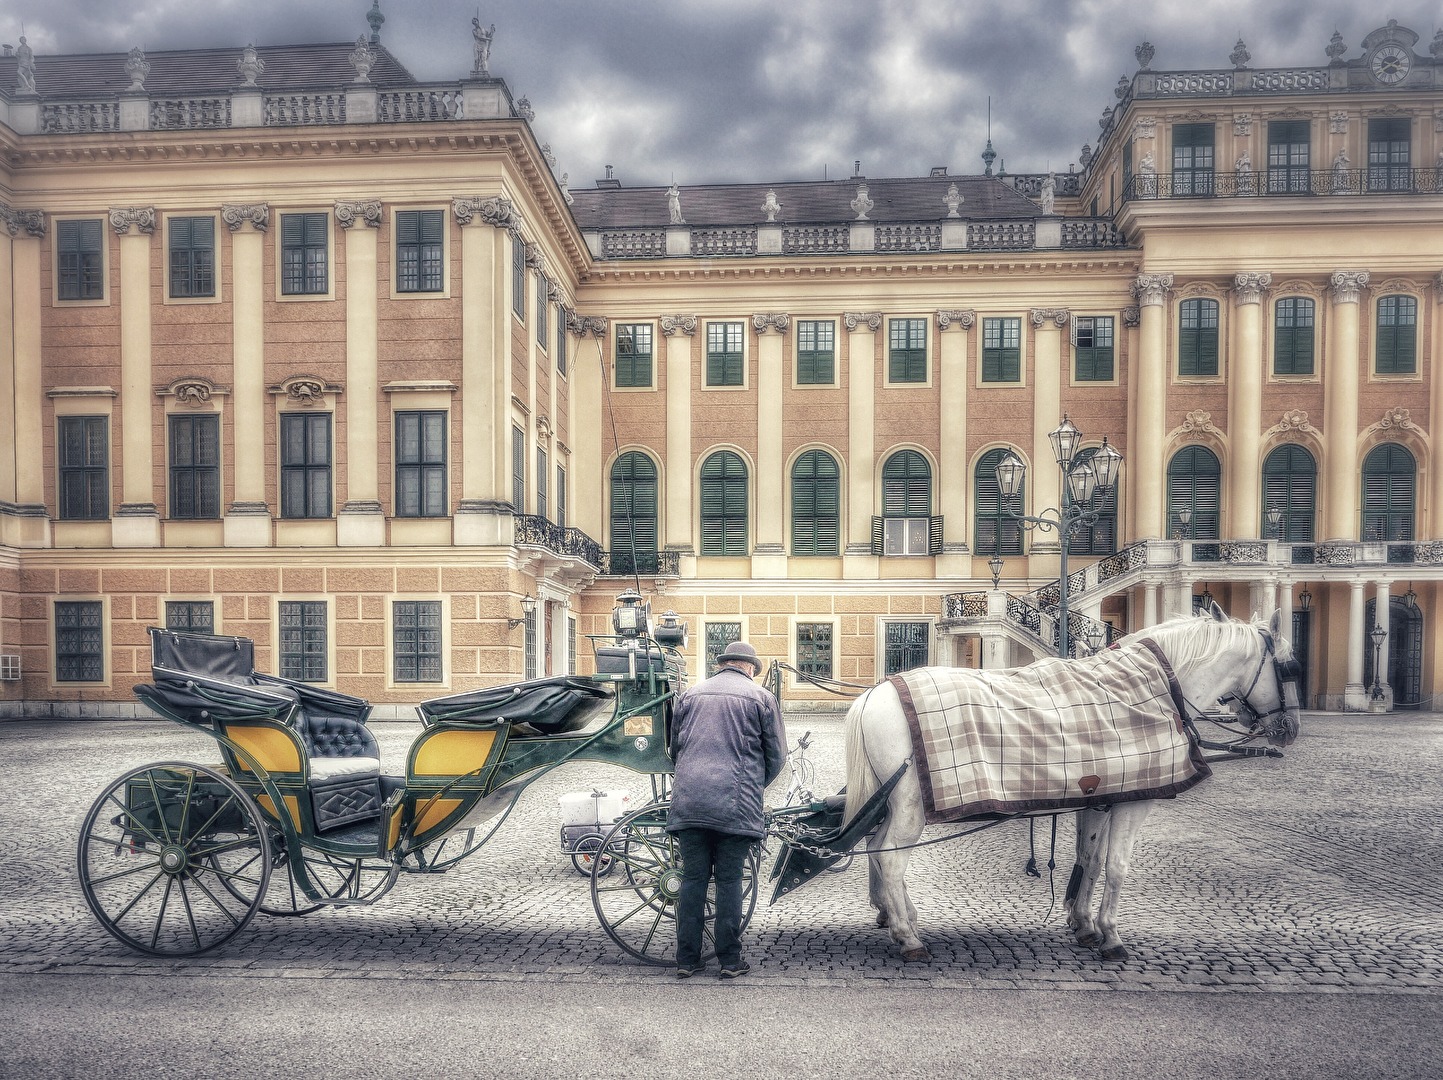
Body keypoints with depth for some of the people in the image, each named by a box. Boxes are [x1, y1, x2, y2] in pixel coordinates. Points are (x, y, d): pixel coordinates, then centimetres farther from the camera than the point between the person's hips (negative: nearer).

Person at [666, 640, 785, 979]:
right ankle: (730, 961, 11)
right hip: (737, 803, -3)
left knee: (693, 879, 8)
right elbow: (777, 756, 7)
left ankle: (686, 961, 13)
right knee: (729, 881, 5)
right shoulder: (761, 697, 6)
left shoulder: (690, 694, 15)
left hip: (688, 801, 3)